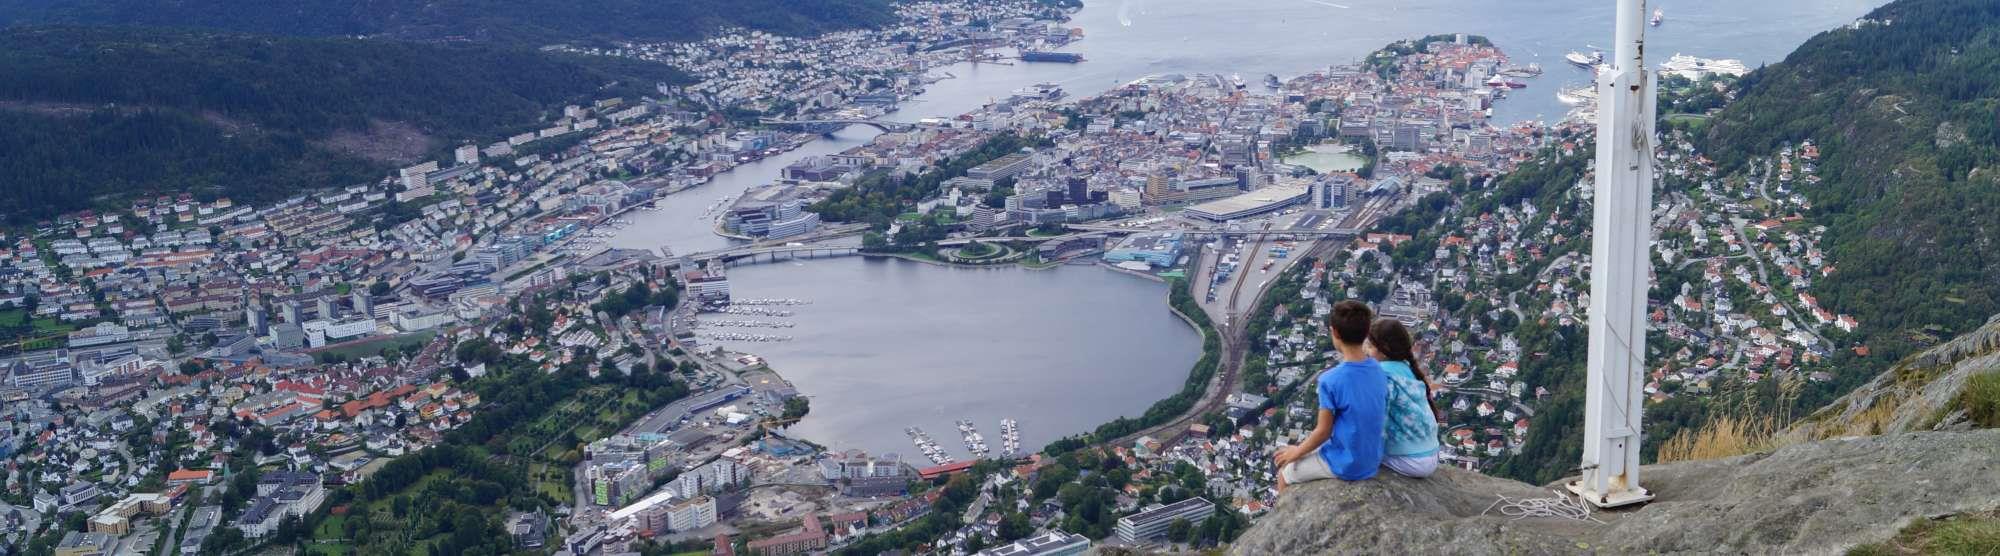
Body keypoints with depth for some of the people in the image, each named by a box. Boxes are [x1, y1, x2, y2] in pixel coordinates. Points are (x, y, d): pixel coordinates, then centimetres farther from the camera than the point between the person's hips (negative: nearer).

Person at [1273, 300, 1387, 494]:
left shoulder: (1331, 380, -25)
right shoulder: (1378, 371, -6)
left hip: (1345, 465, -6)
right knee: (1309, 449, 31)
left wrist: (1297, 452, 1)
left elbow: (1323, 431, -17)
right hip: (1372, 460, 6)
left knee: (1284, 474, 16)